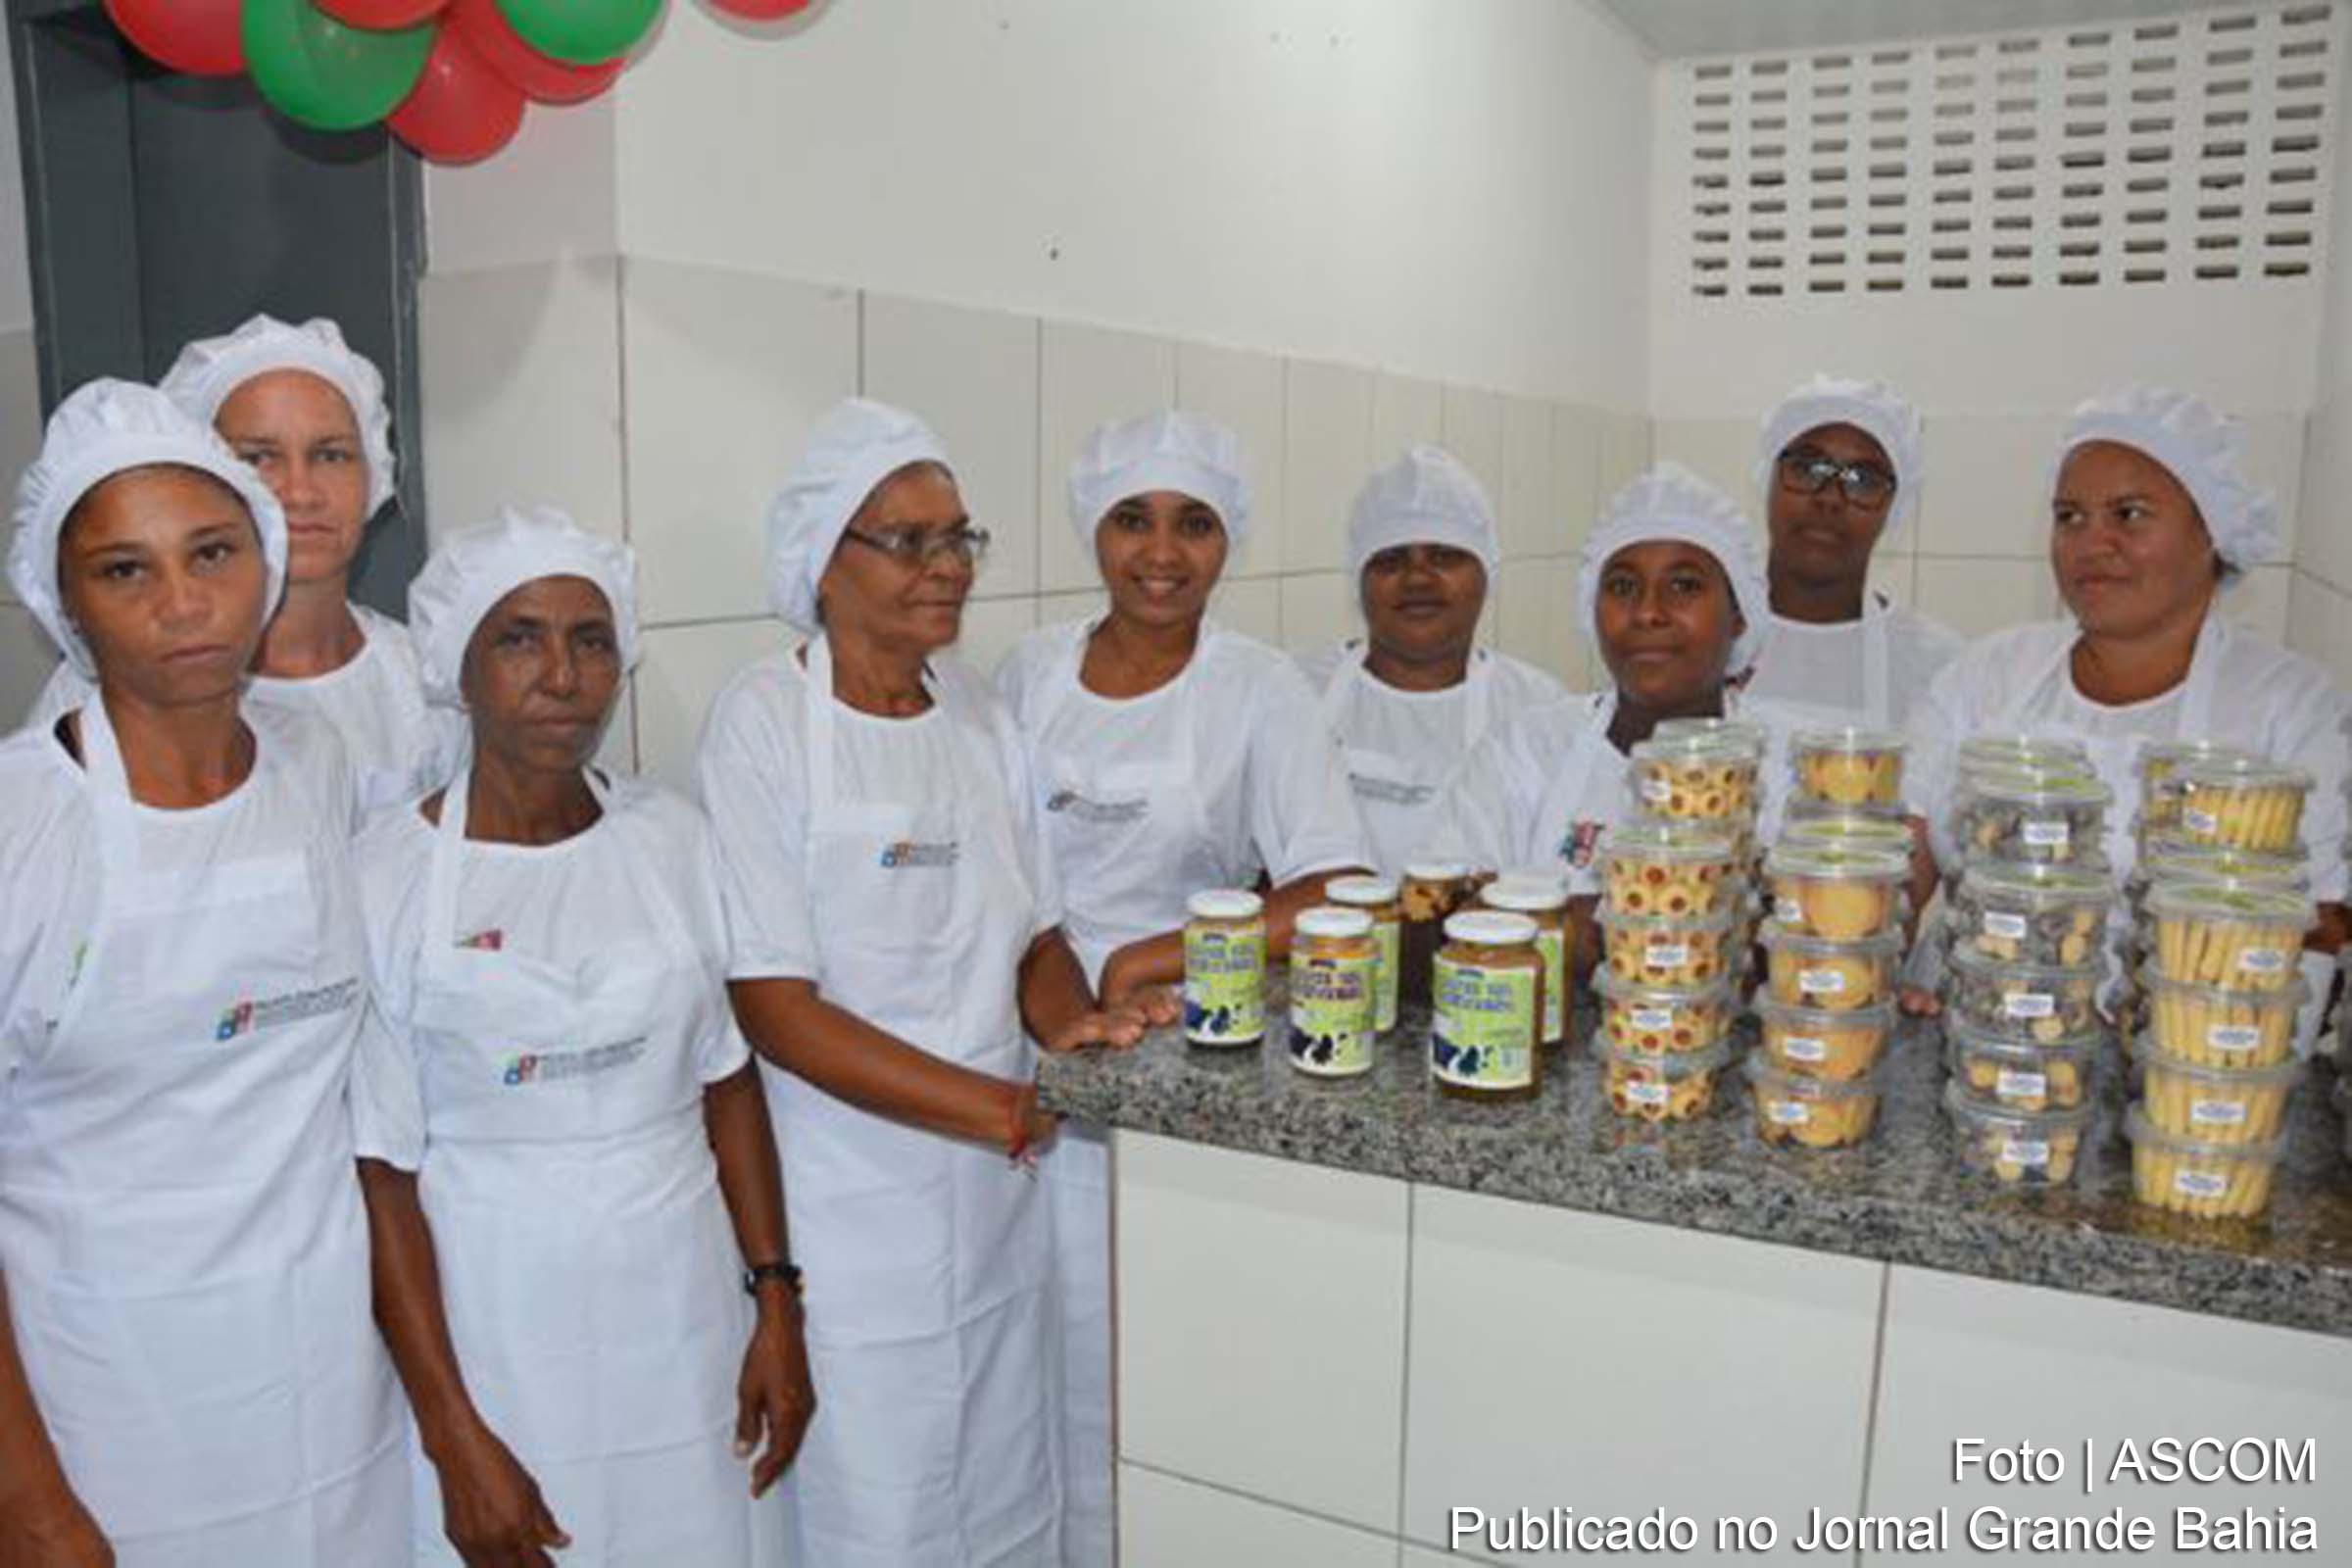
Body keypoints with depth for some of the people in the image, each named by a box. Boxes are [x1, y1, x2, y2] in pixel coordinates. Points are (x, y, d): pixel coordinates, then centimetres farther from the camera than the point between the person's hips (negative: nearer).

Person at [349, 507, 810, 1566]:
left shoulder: (672, 836, -1)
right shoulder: (386, 875, -10)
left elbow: (728, 1080, 4)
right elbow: (381, 1171, -9)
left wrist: (775, 1302, 1)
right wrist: (454, 1435, -10)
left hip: (686, 1313, 3)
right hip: (494, 1336, -3)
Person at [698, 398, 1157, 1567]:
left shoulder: (978, 713, 5)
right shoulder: (763, 720, -12)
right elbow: (774, 1006, -17)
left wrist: (1070, 1022, -12)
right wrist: (1004, 1109, -20)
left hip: (996, 1199, 6)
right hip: (847, 1209, -5)